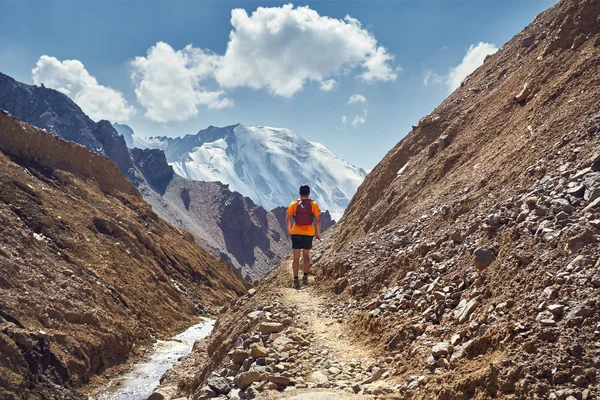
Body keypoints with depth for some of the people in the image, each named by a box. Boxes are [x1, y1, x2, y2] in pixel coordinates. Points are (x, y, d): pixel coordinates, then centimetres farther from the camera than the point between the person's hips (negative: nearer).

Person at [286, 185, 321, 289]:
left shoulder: (294, 204, -3)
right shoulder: (314, 204, -2)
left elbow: (288, 219, -2)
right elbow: (318, 220, -5)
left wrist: (289, 230, 13)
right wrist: (318, 233, 7)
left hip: (296, 233, -1)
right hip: (309, 233, 1)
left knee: (296, 257, 2)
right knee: (306, 255, 19)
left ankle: (296, 280, -6)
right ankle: (305, 277, 24)